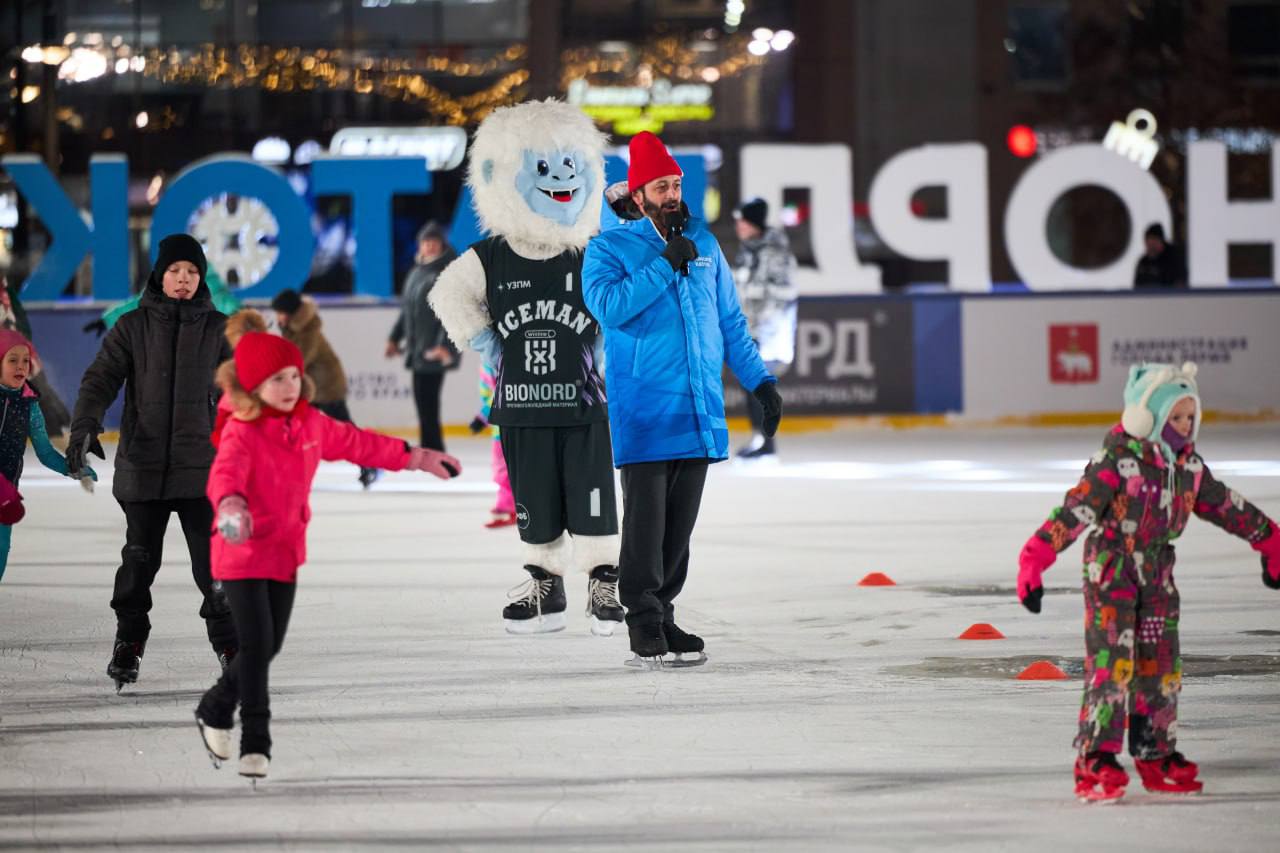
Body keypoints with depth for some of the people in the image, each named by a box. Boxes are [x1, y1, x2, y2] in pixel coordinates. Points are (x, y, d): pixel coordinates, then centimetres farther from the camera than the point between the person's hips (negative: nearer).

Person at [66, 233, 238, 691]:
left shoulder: (218, 330, 6)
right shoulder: (132, 328, 3)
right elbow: (101, 378, -4)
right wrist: (84, 426, -20)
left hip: (201, 467, 0)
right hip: (142, 465, 0)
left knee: (213, 559, -4)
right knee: (139, 558, 4)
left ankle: (228, 643, 8)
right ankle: (128, 643, 18)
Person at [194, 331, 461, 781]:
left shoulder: (310, 425, 3)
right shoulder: (241, 433, -19)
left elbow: (357, 443, 17)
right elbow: (226, 471, -39)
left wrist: (414, 457, 24)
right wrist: (230, 503, -62)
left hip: (286, 550, 7)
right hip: (242, 553, -7)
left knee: (270, 645, 12)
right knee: (257, 643, -11)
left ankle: (216, 708, 36)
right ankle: (255, 743, 1)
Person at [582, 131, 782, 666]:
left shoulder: (704, 245, 14)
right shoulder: (609, 249, 0)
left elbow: (729, 321, 20)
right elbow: (609, 305, -18)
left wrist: (759, 381, 14)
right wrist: (665, 265, -20)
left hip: (700, 414, 5)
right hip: (643, 415, -5)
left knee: (680, 522, 7)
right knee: (645, 518, -7)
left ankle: (662, 613, 15)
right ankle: (644, 622, -1)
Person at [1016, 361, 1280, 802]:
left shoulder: (1187, 464, 3)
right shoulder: (1117, 461, -18)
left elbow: (1225, 505, 17)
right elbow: (1076, 509, -24)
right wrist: (1036, 558, -31)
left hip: (1156, 572, 7)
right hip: (1110, 566, -7)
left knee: (1161, 664, 9)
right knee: (1112, 662, -14)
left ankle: (1157, 756, 21)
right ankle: (1095, 761, -15)